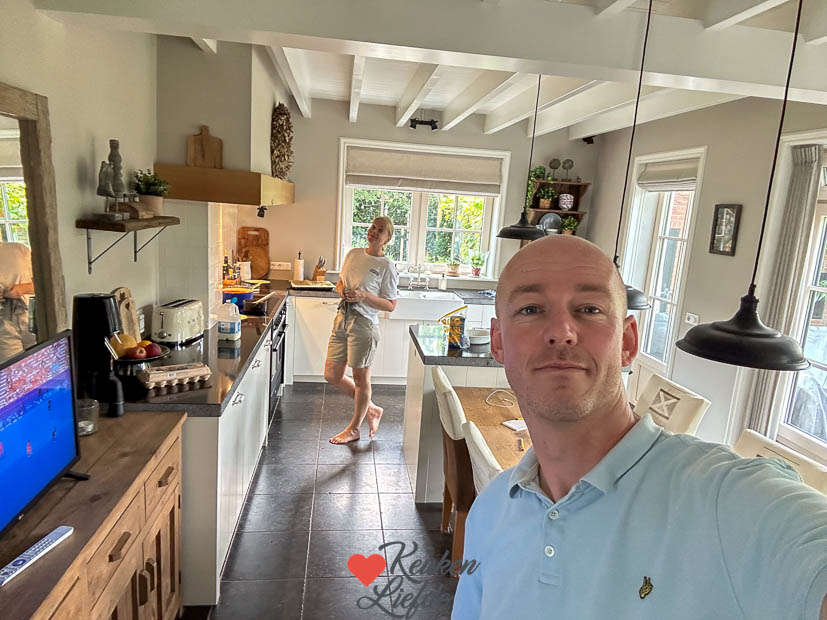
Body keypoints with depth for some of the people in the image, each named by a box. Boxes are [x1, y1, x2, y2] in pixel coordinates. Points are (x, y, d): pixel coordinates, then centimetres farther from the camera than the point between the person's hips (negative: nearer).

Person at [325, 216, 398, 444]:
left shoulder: (386, 267, -10)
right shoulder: (353, 254, 8)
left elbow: (390, 305, -9)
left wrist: (364, 296, -21)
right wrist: (342, 291, -3)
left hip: (364, 324, -7)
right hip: (342, 320, 7)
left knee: (360, 377, 8)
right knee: (332, 375, 12)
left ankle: (354, 429, 28)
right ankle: (370, 409, 31)